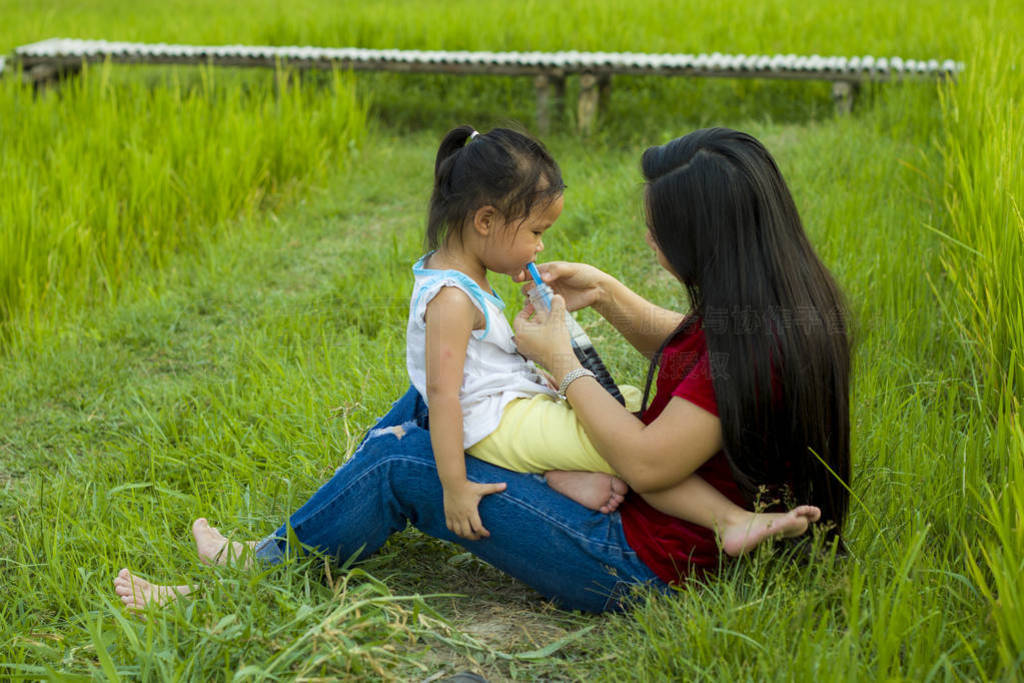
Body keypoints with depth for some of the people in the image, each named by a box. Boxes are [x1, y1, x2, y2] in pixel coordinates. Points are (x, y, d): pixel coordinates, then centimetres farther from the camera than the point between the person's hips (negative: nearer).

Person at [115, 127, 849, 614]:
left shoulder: (753, 342, -29)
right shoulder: (775, 301, 0)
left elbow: (647, 463, -29)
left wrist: (560, 361, -17)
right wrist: (611, 296, 6)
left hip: (643, 563, -10)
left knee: (404, 461, -9)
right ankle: (281, 544, 17)